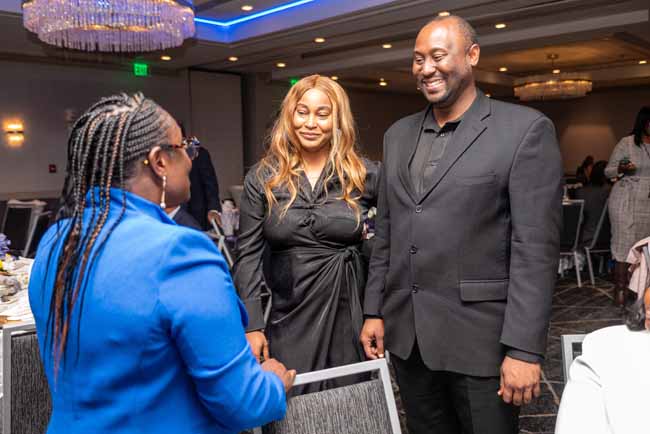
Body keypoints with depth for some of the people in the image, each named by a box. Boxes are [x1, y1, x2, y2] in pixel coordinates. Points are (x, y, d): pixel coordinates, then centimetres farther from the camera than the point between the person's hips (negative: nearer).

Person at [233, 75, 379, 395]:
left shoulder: (365, 175, -1)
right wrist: (252, 326, -4)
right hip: (290, 321, 0)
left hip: (351, 318, 0)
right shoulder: (262, 178, 0)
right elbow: (248, 257, 0)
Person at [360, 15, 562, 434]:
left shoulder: (526, 129, -8)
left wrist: (523, 348, -16)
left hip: (479, 335, -5)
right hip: (405, 332, 5)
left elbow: (535, 248, -13)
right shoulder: (398, 135, 10)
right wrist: (374, 310, 9)